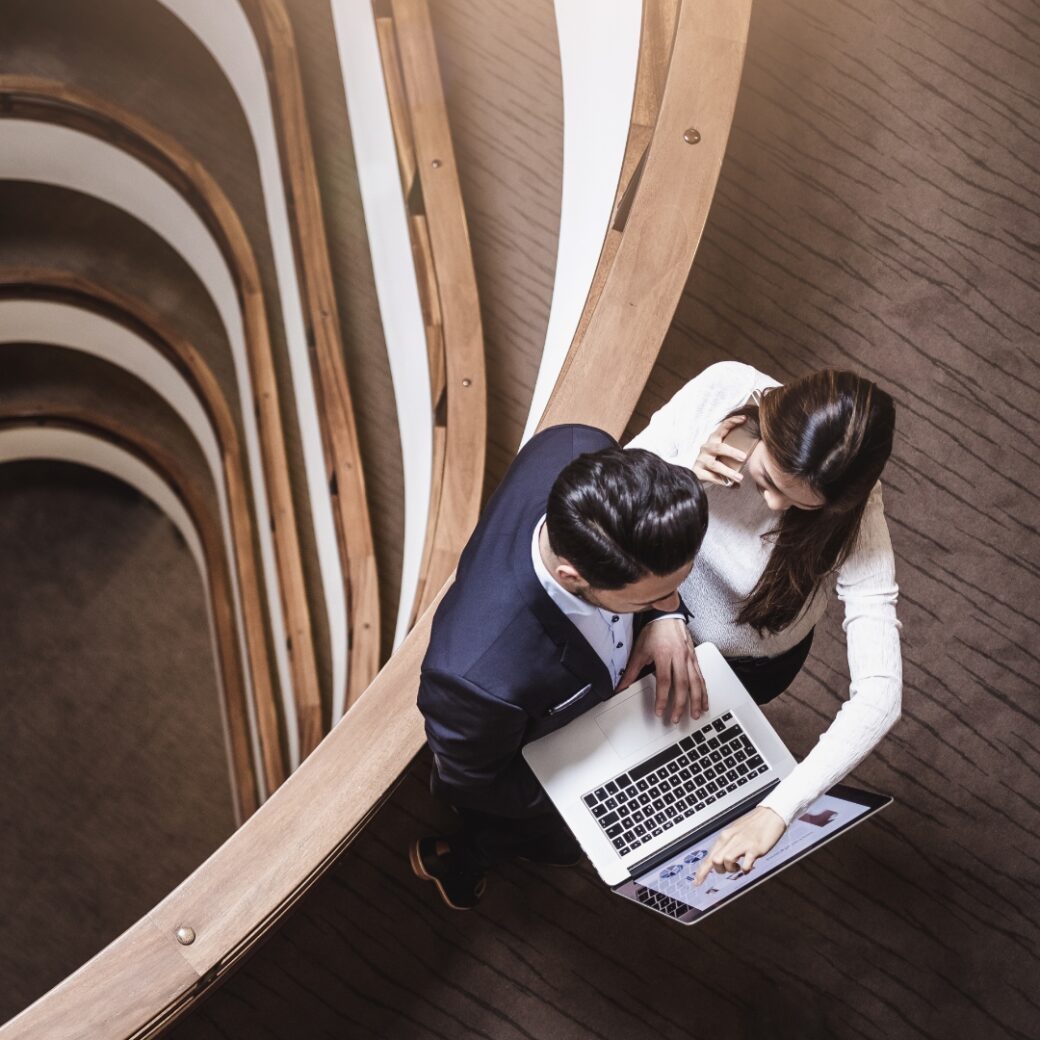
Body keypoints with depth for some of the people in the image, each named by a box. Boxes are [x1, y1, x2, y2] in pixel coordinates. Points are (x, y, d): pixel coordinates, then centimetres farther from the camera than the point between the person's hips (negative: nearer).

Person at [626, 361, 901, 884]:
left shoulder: (853, 521, -38)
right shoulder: (724, 389, -33)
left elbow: (879, 693, -41)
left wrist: (776, 810, -48)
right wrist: (682, 473, -42)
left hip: (745, 660, -2)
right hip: (662, 602, 3)